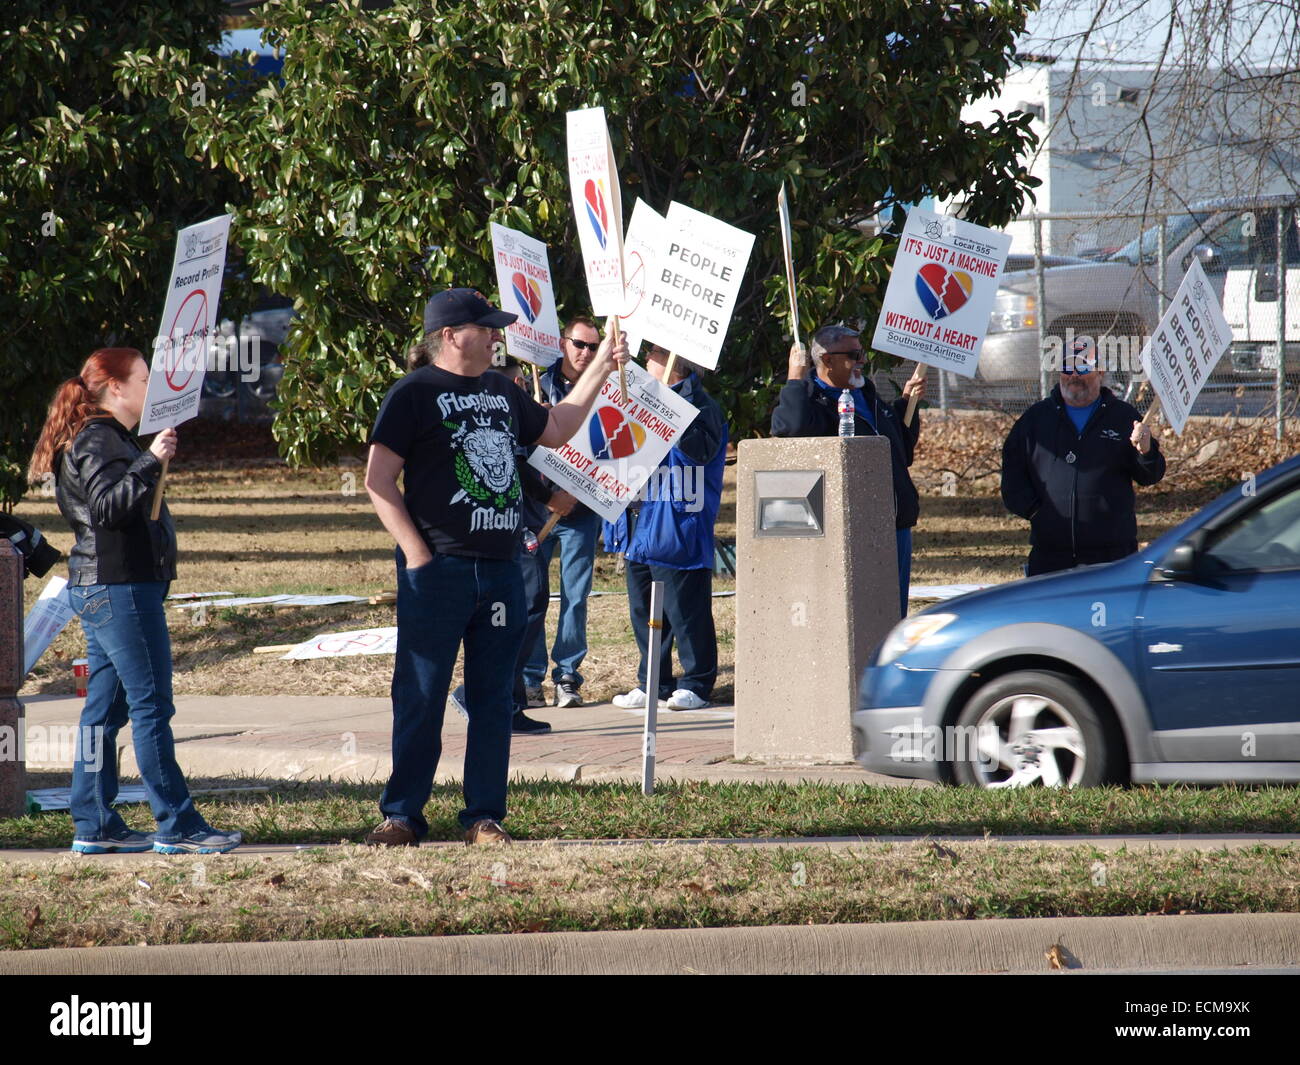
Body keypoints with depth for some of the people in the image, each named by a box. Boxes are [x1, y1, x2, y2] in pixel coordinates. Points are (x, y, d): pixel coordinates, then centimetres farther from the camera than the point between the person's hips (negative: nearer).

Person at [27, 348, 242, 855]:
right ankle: (176, 826, -9)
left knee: (106, 707, 10)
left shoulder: (109, 438, 20)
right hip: (118, 588, -11)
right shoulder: (98, 441, -13)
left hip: (102, 591, 11)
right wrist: (150, 464, -33)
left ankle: (94, 825, 11)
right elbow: (106, 506, -27)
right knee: (151, 704, -9)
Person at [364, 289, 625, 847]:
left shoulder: (502, 392, 17)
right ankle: (401, 816, 4)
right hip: (437, 571, -6)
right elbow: (378, 480, -8)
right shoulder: (414, 394, -5)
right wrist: (416, 551, -15)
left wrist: (601, 367, 26)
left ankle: (485, 816, 12)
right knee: (420, 697, -2)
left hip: (501, 569, 6)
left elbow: (555, 429, 32)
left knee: (493, 698, 7)